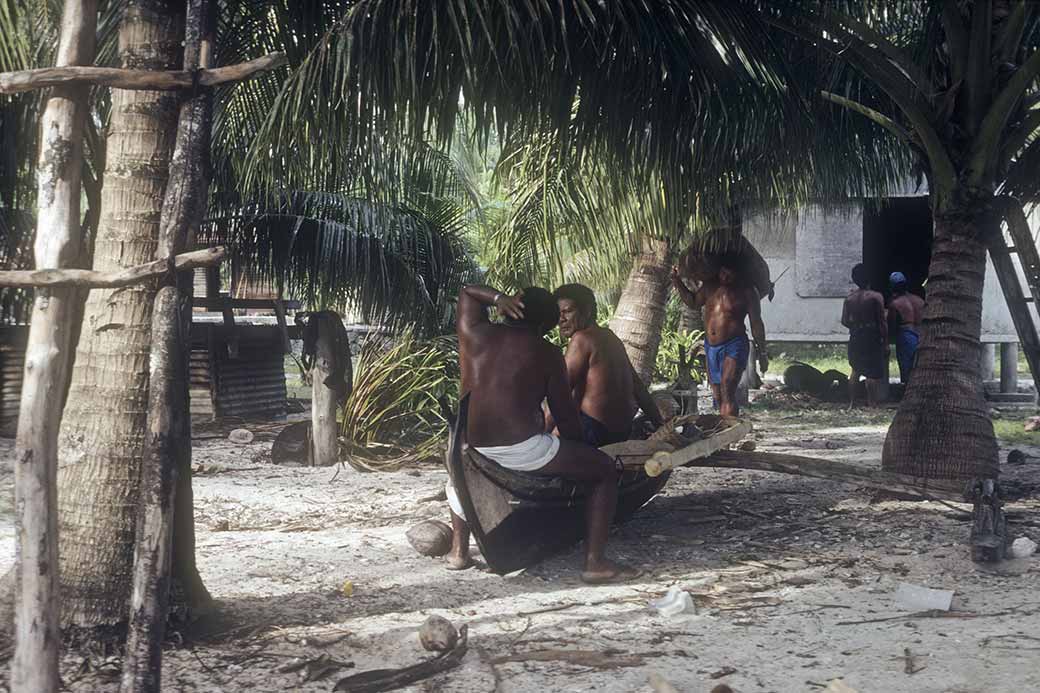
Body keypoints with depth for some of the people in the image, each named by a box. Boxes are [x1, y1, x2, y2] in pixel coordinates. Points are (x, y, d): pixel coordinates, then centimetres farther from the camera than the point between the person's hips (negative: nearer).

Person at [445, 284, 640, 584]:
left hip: (473, 444, 5)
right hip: (522, 448, -5)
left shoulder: (475, 333, 12)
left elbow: (467, 292, 32)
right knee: (605, 471, 9)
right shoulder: (545, 352, 4)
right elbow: (564, 412, 7)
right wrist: (579, 449, 22)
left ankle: (459, 550, 33)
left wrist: (498, 297, 14)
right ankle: (595, 562, 0)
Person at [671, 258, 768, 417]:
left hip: (734, 346, -6)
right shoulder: (710, 285, 8)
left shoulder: (747, 292, -6)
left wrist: (762, 353, -2)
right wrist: (678, 283, 10)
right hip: (711, 347, 6)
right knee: (718, 396, 11)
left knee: (727, 393, -20)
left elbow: (756, 324, -2)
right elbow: (693, 302, 24)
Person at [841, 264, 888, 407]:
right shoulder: (876, 297, -10)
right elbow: (882, 322, -10)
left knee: (856, 371, 17)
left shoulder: (850, 298, 1)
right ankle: (871, 403, -3)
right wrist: (885, 343, -6)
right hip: (872, 339, -4)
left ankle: (851, 403, 17)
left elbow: (844, 321, 3)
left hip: (855, 338, 5)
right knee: (873, 374, 0)